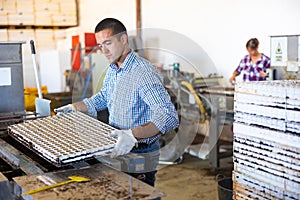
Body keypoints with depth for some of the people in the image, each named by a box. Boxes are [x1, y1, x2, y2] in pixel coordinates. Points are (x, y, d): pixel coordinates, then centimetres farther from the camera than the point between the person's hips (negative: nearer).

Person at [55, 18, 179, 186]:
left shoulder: (144, 72, -24)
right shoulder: (113, 70, 6)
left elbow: (170, 116, -34)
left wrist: (133, 135, -45)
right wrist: (75, 108, 16)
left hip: (141, 153, -8)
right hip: (117, 148, 8)